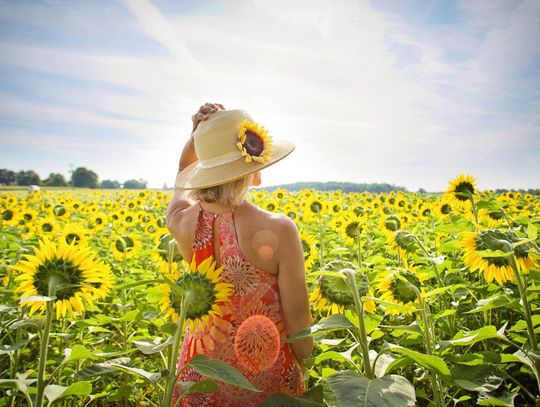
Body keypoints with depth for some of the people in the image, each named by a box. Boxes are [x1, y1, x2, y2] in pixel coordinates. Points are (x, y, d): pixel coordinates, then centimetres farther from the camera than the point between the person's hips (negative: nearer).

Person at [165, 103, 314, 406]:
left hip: (202, 370, 4)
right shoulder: (278, 230, -26)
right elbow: (298, 317, -16)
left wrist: (198, 134, -7)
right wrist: (304, 370, 2)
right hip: (267, 379, -3)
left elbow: (183, 174, 10)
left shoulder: (182, 222, -15)